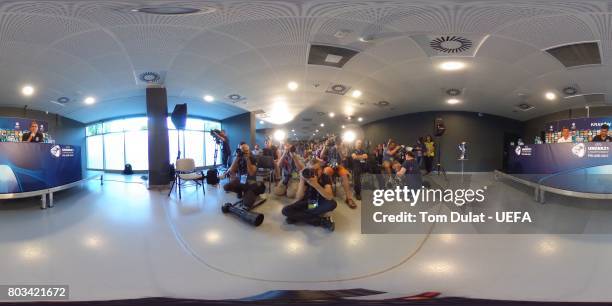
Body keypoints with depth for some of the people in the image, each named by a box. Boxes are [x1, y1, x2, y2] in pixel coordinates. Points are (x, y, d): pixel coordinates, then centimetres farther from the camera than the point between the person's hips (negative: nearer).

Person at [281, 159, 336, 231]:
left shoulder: (326, 178, -19)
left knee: (332, 204, -35)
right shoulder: (306, 176, -16)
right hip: (307, 202, 2)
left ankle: (298, 217, -24)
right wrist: (302, 181, -37)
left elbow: (330, 197, -35)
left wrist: (316, 185, -47)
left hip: (321, 204, -1)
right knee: (286, 210, -23)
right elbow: (299, 198, -23)